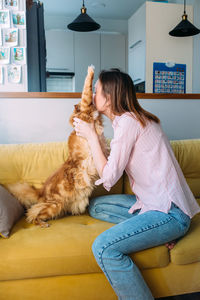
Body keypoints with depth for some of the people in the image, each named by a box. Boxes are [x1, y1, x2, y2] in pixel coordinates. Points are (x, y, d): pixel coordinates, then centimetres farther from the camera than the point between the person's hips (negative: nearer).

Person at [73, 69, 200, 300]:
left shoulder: (127, 121, -16)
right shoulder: (132, 118, 13)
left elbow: (108, 177, -15)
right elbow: (115, 163, 19)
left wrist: (91, 136, -6)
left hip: (170, 212, -10)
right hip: (153, 202, 10)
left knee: (103, 247, -24)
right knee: (96, 206, 14)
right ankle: (157, 232, 3)